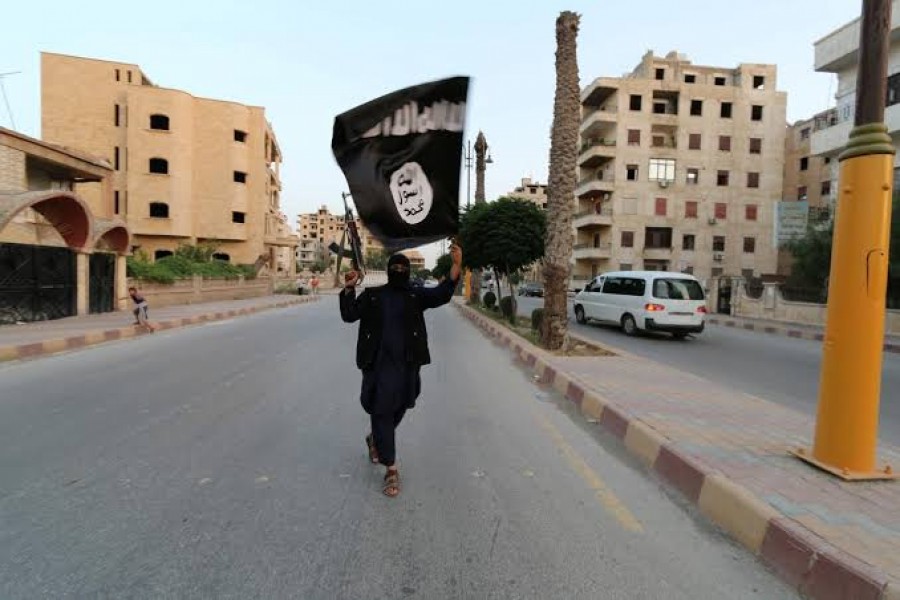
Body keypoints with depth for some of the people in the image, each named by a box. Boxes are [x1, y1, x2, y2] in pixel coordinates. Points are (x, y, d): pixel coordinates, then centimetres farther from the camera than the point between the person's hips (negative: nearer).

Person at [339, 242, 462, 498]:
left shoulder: (416, 295, 4)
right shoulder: (372, 295, 4)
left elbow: (442, 294, -11)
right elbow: (349, 315, -1)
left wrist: (456, 265, -24)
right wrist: (349, 289, -15)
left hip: (406, 364, 2)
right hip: (378, 364, -2)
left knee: (398, 409, 16)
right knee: (381, 412, -2)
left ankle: (375, 439, 47)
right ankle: (391, 469, 7)